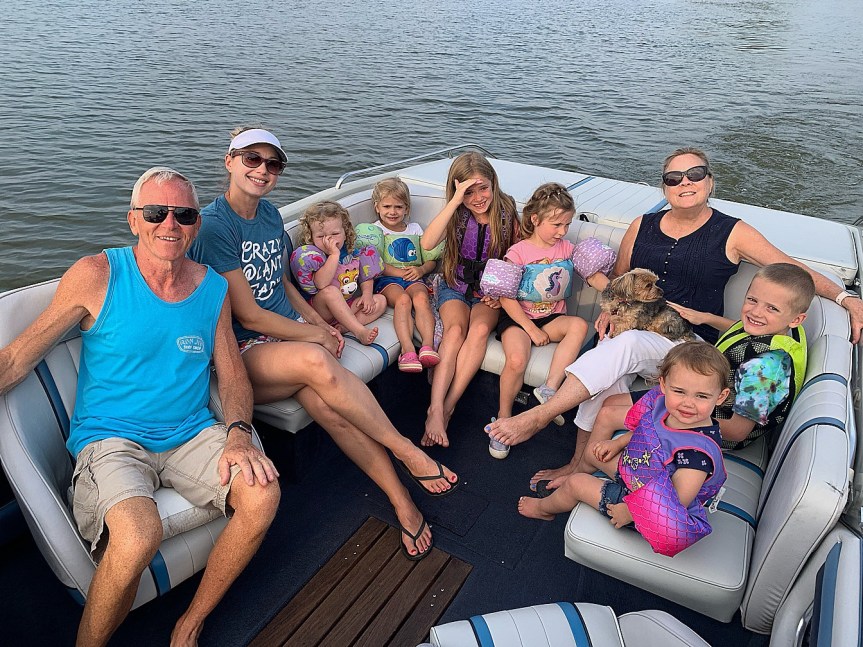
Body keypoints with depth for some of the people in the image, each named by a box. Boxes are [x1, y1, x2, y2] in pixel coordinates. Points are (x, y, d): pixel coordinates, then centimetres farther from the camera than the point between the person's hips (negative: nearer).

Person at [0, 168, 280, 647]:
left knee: (262, 495, -22)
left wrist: (239, 434, -12)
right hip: (110, 438, -3)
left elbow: (233, 375, 7)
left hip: (192, 434, 4)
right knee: (139, 536, -33)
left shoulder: (213, 288, 5)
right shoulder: (97, 275, -5)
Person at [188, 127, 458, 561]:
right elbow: (248, 315, -14)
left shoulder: (270, 213, 11)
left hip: (292, 332, 6)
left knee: (327, 405, -27)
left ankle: (402, 501, -21)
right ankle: (407, 451, -21)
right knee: (315, 361, -36)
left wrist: (318, 320, 8)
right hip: (243, 352, -5)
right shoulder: (213, 226, -12)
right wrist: (315, 335, -7)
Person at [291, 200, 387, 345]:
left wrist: (367, 293, -8)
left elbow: (366, 276, 13)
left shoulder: (351, 252, 2)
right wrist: (334, 254, -31)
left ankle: (343, 327, -24)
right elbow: (321, 284, -32)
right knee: (330, 291, -34)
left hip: (349, 305, 6)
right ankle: (360, 331, -35)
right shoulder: (312, 255, -15)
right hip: (322, 310, -6)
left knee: (380, 301, -4)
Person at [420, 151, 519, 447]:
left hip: (489, 292, 0)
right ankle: (436, 411, -36)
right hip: (455, 288, 0)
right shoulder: (457, 215, -6)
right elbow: (427, 243, -27)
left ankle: (445, 409, -29)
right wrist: (455, 201, -30)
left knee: (479, 329, -32)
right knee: (455, 331, -31)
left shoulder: (506, 213, -5)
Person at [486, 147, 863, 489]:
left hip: (688, 345, -3)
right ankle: (578, 465, -21)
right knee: (607, 376, -32)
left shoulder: (733, 234, 3)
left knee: (625, 346, -36)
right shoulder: (642, 227, 11)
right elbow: (618, 278, 21)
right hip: (633, 331, 3)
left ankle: (538, 416, -33)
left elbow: (794, 270, 5)